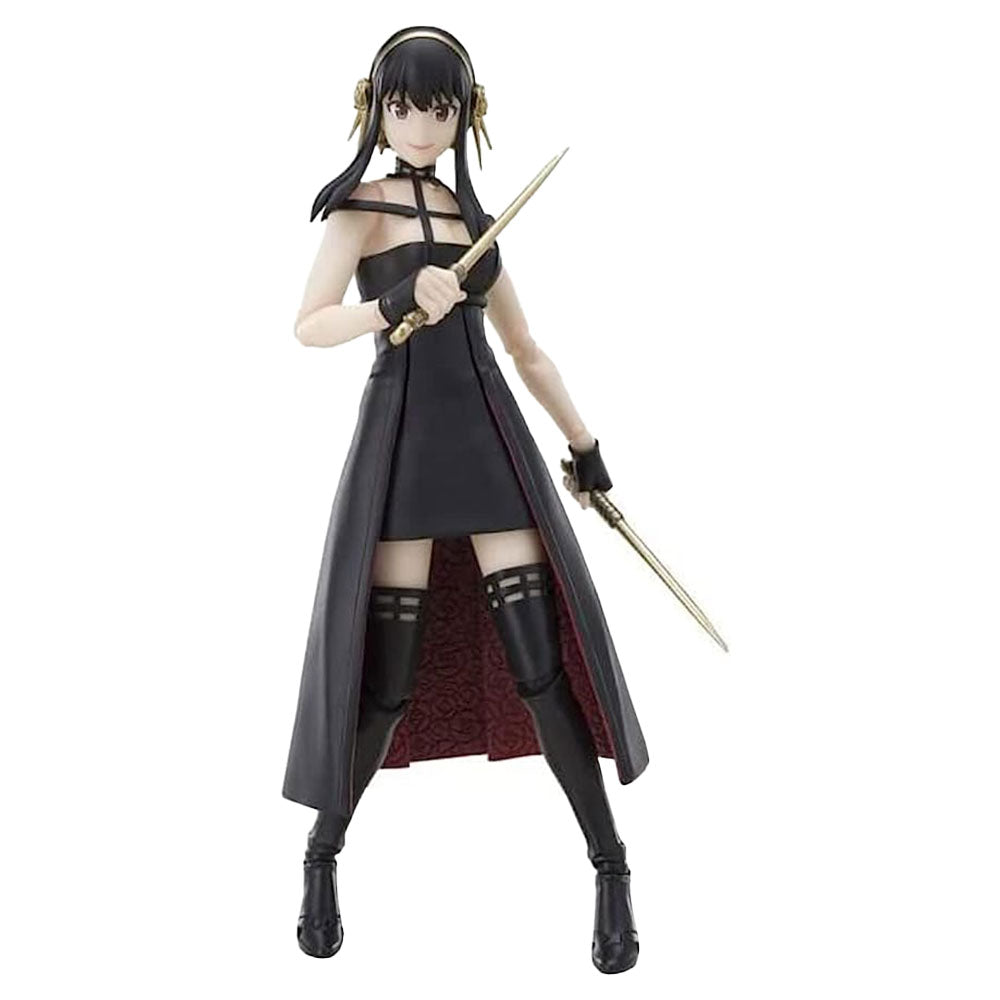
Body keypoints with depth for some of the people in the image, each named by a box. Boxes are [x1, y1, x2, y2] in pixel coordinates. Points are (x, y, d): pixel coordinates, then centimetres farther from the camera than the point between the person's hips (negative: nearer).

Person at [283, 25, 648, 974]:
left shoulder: (473, 218, 17)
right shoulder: (360, 205, 3)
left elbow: (524, 347, 23)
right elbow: (309, 325, -9)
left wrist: (584, 440, 24)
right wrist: (397, 303, -24)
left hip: (490, 434, 4)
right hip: (402, 437, -3)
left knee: (540, 664, -3)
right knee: (388, 677, -3)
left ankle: (610, 867, 7)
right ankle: (324, 853, 21)